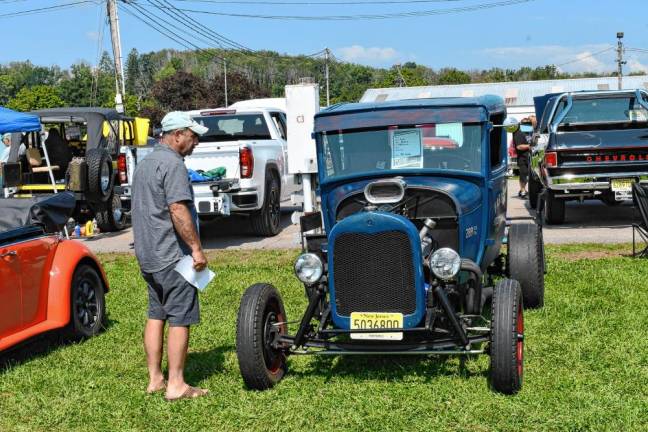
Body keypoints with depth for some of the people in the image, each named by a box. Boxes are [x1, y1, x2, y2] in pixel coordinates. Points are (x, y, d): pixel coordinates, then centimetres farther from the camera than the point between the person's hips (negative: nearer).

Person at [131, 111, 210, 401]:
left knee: (156, 315, 12)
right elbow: (178, 210, -23)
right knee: (180, 319, -4)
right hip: (172, 256, -10)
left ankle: (155, 379, 17)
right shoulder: (173, 164, -14)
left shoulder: (145, 163, 18)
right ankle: (176, 385, -2)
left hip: (148, 255, 10)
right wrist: (196, 248, -19)